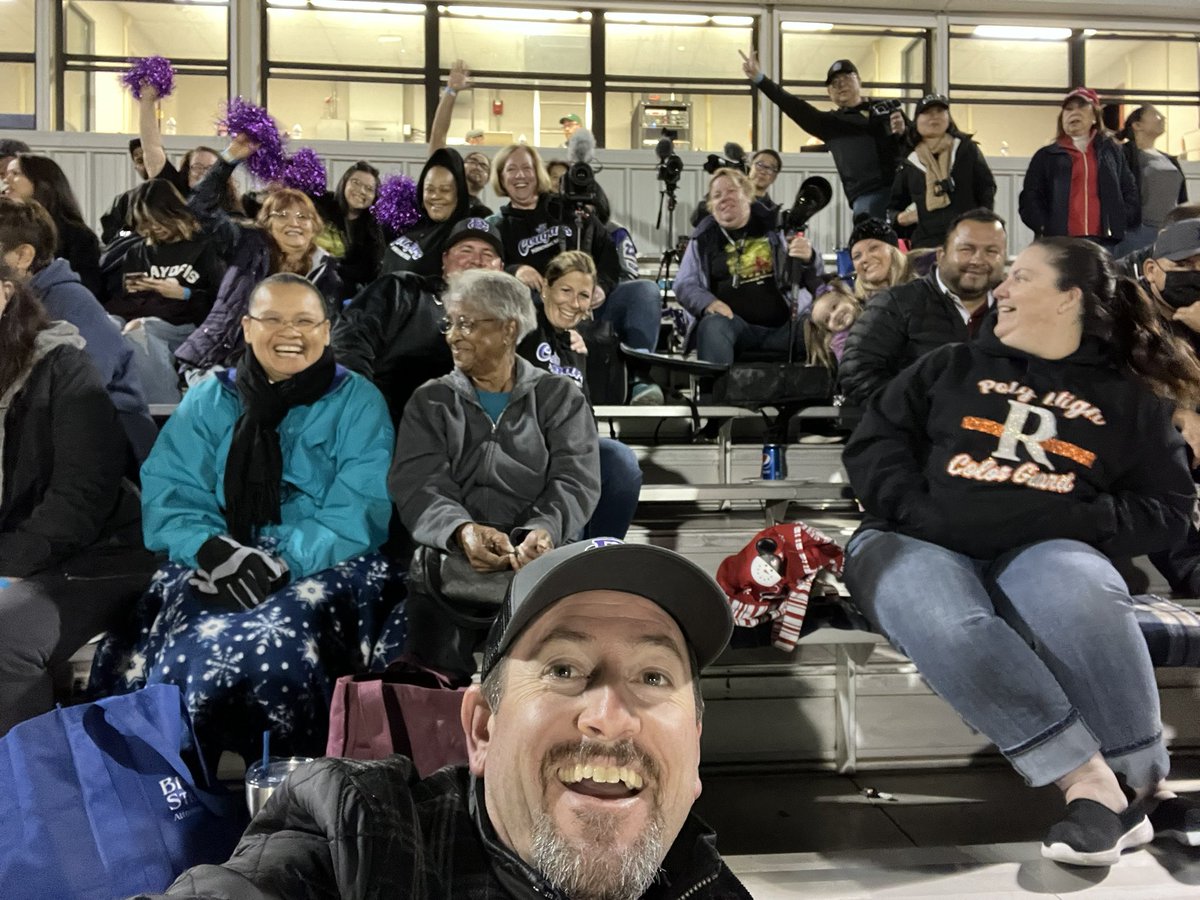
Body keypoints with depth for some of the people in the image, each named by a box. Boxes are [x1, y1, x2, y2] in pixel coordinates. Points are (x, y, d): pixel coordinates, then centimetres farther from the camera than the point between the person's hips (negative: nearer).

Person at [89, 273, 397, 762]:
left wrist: (285, 562, -21)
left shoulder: (357, 401, 5)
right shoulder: (208, 401, 13)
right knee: (177, 653, -27)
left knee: (275, 650, -32)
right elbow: (168, 496, 3)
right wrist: (215, 550, -18)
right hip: (216, 570, 3)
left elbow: (357, 514, -6)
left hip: (321, 569, -2)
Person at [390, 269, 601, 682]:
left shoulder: (560, 397, 12)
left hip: (540, 558, -1)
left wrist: (544, 531, -24)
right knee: (435, 680, -22)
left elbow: (575, 481, -2)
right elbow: (418, 485, -1)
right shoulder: (430, 401, 15)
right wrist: (461, 531, -23)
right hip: (448, 556, 1)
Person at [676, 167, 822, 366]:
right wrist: (707, 303, -13)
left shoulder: (774, 227, 12)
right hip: (735, 324, 0)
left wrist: (808, 259, -14)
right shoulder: (703, 239, 13)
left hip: (783, 326, 0)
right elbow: (684, 284, 10)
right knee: (714, 325, -33)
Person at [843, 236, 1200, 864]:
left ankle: (1140, 786, -26)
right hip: (922, 542, 0)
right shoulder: (952, 366, 19)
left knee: (1078, 588, -38)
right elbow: (874, 444, 11)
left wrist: (1082, 518, -8)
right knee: (942, 618, -37)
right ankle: (1093, 780, -36)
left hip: (1043, 551, 0)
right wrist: (918, 513, -7)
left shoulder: (1127, 397, 18)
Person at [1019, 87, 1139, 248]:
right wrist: (1044, 228, -9)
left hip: (1103, 241, 2)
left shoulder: (1112, 152, 17)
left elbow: (1130, 191, 17)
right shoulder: (1046, 156, 12)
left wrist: (1122, 225, 1)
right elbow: (1030, 198, 6)